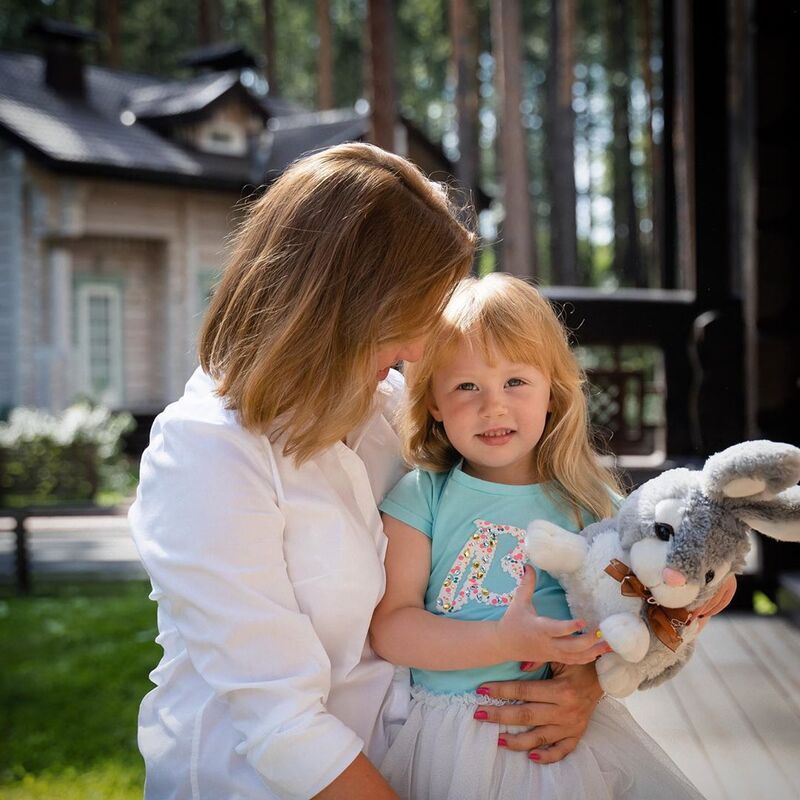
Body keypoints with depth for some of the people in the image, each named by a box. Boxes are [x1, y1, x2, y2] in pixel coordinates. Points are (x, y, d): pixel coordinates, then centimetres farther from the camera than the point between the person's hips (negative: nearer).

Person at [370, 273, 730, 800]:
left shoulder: (587, 501, 1)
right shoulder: (419, 499, -6)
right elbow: (389, 627, -12)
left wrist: (585, 687, -15)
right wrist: (506, 642, -21)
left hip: (566, 727, 3)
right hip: (451, 736, -2)